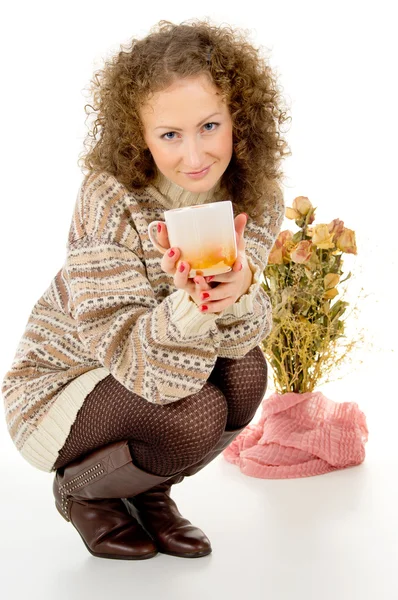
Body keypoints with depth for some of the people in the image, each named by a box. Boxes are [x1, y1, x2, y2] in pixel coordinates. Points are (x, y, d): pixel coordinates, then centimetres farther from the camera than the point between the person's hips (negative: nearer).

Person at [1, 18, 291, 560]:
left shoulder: (257, 200, -12)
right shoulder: (109, 200, -28)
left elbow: (242, 335, -15)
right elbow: (133, 356, -28)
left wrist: (238, 292, -39)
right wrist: (189, 306, -49)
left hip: (145, 376, 5)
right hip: (59, 387, -5)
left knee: (246, 371, -22)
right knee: (195, 416, -29)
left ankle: (150, 489, 7)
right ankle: (81, 489, 5)